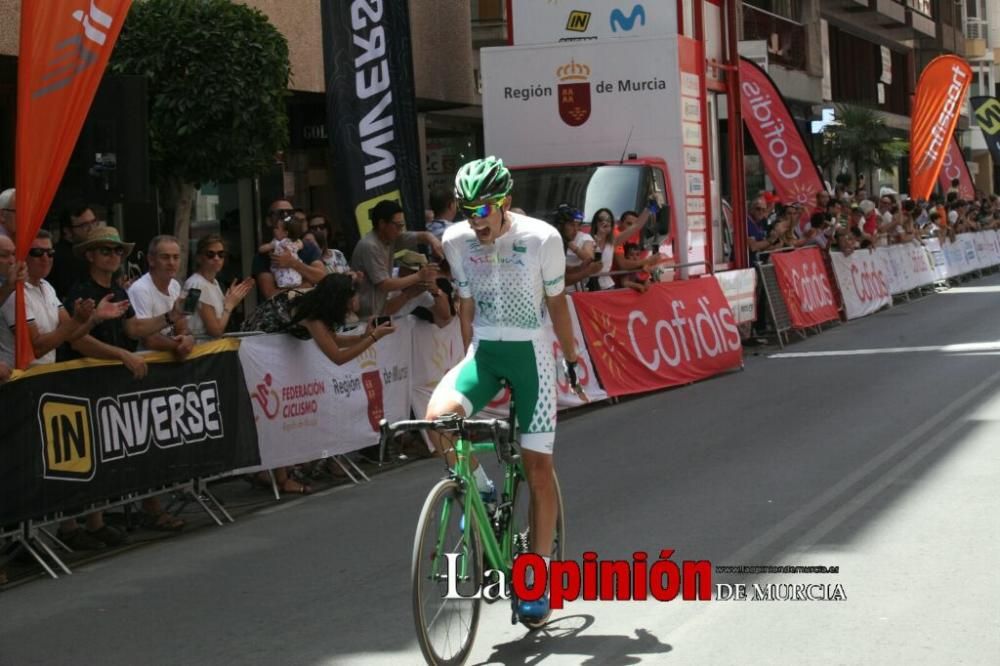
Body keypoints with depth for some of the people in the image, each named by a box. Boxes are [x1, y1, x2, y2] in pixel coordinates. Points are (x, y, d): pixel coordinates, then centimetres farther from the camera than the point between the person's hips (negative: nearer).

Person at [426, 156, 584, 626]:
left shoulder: (541, 238, -13)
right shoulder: (456, 241, -2)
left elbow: (557, 303, 0)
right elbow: (466, 305, 10)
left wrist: (571, 359, 8)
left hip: (530, 352, -2)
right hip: (483, 351, 3)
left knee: (538, 467, -2)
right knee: (438, 415, -28)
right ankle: (480, 490, 2)